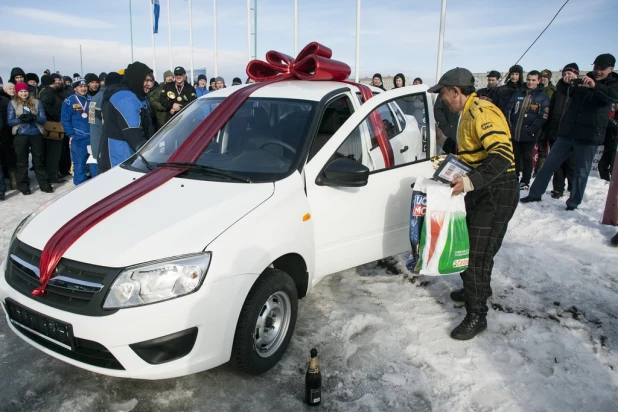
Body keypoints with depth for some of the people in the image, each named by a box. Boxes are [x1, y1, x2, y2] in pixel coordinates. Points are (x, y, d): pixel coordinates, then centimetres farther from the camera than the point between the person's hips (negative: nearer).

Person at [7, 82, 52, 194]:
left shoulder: (37, 102, 7)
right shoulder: (13, 103, 4)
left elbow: (43, 119, 1)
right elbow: (10, 121, -1)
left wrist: (34, 117, -18)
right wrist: (20, 119, -18)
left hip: (36, 134, 1)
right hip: (21, 135, -1)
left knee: (39, 160, 6)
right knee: (22, 161, 6)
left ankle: (44, 184, 12)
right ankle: (23, 185, 13)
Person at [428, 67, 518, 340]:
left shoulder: (482, 113, -20)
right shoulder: (468, 113, 14)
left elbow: (503, 155, -32)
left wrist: (472, 181, -41)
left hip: (497, 192, -10)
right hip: (480, 191, 10)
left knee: (478, 253, -8)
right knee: (468, 244, 20)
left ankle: (476, 316, 4)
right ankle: (478, 289, 41)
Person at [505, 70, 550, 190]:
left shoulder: (542, 97, -1)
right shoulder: (518, 94, 12)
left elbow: (543, 116, -9)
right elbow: (508, 110, 10)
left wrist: (531, 130, -16)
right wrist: (509, 126, -1)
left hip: (529, 135, -4)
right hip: (514, 133, 4)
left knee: (527, 158, 5)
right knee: (515, 157, 10)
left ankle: (525, 182, 15)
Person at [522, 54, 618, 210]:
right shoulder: (581, 81, 8)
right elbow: (563, 89, -7)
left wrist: (595, 86, -40)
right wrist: (566, 81, -31)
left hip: (589, 137, -3)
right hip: (567, 133, 3)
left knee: (581, 172, 3)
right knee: (549, 163, 6)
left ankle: (573, 203, 13)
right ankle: (535, 193, 15)